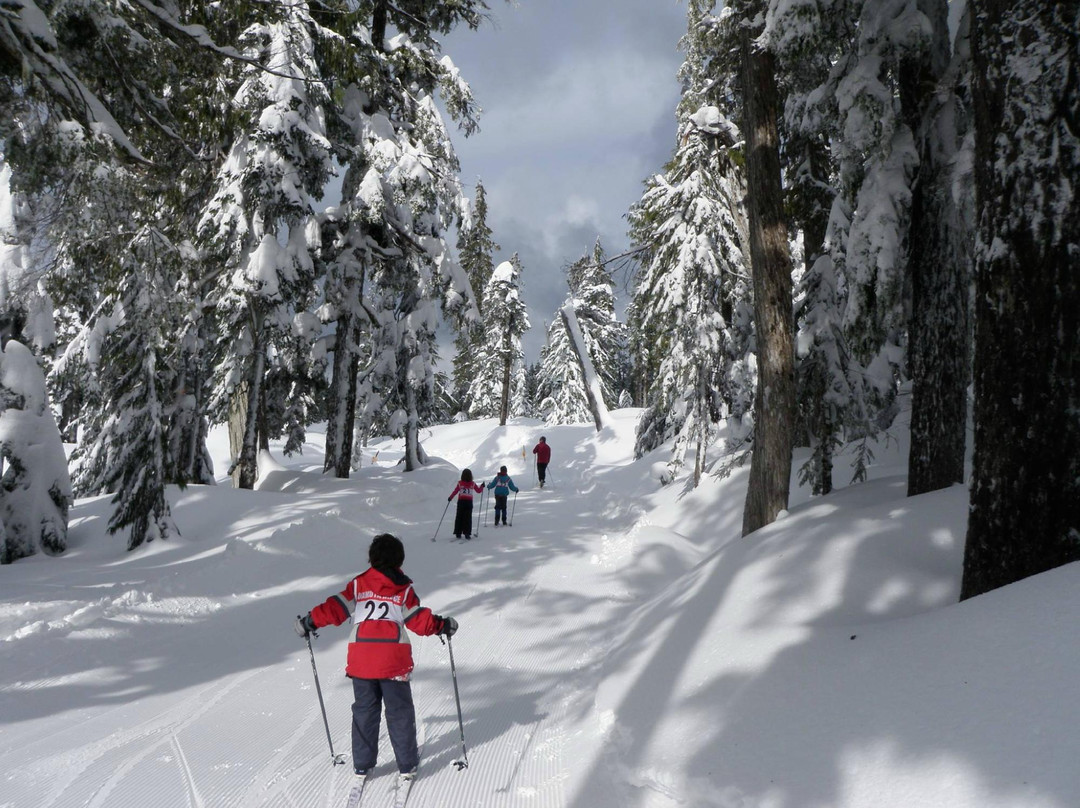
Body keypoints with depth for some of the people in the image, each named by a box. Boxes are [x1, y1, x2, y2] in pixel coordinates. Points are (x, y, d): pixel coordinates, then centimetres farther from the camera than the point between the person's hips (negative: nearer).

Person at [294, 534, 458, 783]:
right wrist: (441, 625, 13)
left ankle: (362, 764, 19)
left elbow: (336, 608, 2)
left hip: (361, 657, 2)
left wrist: (310, 622, 13)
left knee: (364, 710, 15)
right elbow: (418, 620, -1)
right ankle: (407, 765, 13)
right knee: (399, 711, 10)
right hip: (394, 660, -1)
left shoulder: (358, 584, 6)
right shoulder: (404, 588, 2)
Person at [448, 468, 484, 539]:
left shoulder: (460, 483, -4)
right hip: (469, 502, 0)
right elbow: (479, 490, 8)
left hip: (461, 502, 0)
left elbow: (455, 491, -3)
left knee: (459, 518, 9)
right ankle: (467, 533, -4)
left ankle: (458, 533, 8)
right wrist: (482, 486, 27)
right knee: (468, 518, 3)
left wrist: (450, 498, 10)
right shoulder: (472, 484, -1)